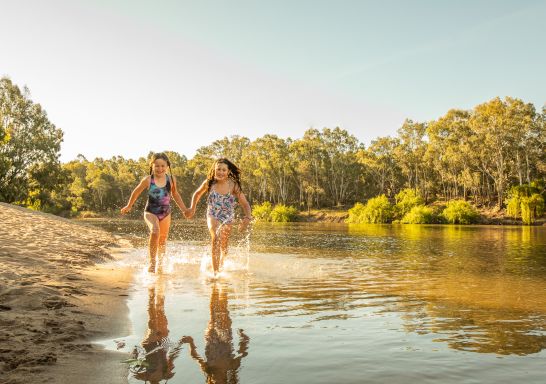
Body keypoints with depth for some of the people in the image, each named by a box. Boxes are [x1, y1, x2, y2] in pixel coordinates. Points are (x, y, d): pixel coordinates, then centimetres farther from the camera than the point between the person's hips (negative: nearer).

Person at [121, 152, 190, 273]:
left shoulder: (171, 179, -5)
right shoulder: (148, 180, -11)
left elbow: (175, 194, 13)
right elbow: (136, 192, 6)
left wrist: (184, 209, 16)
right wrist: (129, 206, 17)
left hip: (165, 213, 3)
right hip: (151, 212, -3)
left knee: (163, 239, 16)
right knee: (155, 231, -30)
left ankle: (160, 263, 38)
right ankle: (152, 262, -21)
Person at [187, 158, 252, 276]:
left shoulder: (233, 185, -12)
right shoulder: (209, 183, -9)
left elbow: (245, 204, -12)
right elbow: (197, 194, 12)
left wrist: (247, 218, -27)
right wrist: (192, 208, 10)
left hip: (227, 217, 1)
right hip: (213, 215, -1)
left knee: (223, 245, 10)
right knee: (215, 237, -28)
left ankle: (221, 267, 41)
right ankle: (215, 270, -27)